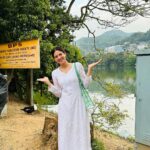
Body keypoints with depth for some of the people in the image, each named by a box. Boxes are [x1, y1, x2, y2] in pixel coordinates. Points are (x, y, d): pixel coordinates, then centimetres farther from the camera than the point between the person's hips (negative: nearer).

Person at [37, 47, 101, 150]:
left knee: (81, 132, 5)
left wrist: (90, 70, -10)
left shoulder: (77, 66, -1)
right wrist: (48, 83, -2)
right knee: (66, 133, 7)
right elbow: (59, 93, 6)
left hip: (79, 104, -1)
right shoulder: (55, 73, 4)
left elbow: (85, 84, -1)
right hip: (65, 106, 2)